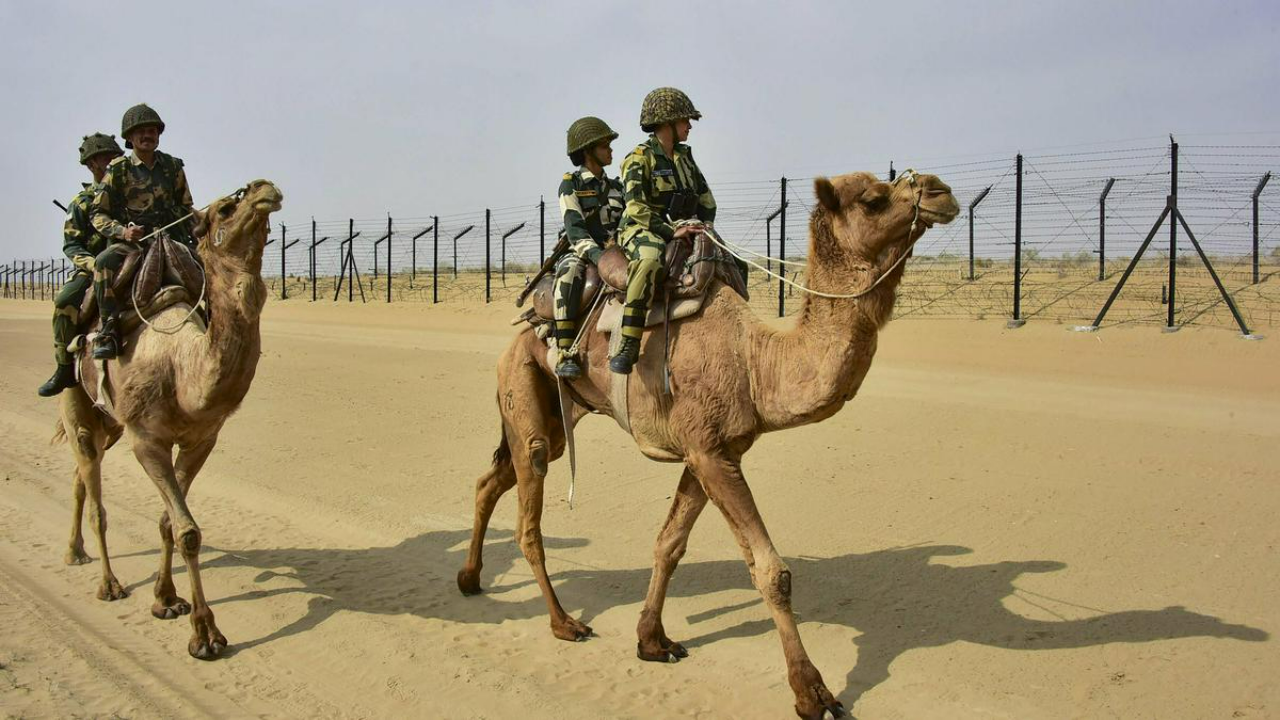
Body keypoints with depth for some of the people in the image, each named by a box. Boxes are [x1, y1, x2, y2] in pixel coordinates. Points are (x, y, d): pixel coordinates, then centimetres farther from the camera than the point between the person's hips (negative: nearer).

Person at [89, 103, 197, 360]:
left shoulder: (173, 166, 12)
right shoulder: (118, 169, 2)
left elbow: (186, 207, 21)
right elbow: (99, 214, 2)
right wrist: (122, 231, -17)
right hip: (131, 242, -3)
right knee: (105, 260, -34)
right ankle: (109, 329, -30)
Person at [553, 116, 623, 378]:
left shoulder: (616, 187, 18)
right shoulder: (570, 184, 1)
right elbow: (574, 227, -12)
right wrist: (593, 252, -28)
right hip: (582, 253, -5)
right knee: (570, 272, -39)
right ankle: (565, 354, -41)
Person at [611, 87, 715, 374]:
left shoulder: (685, 157, 17)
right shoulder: (639, 159, -5)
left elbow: (707, 201, 23)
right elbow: (636, 207, -17)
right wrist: (671, 231, -24)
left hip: (683, 231, 8)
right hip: (642, 230, -8)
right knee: (650, 259, -41)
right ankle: (628, 345, -42)